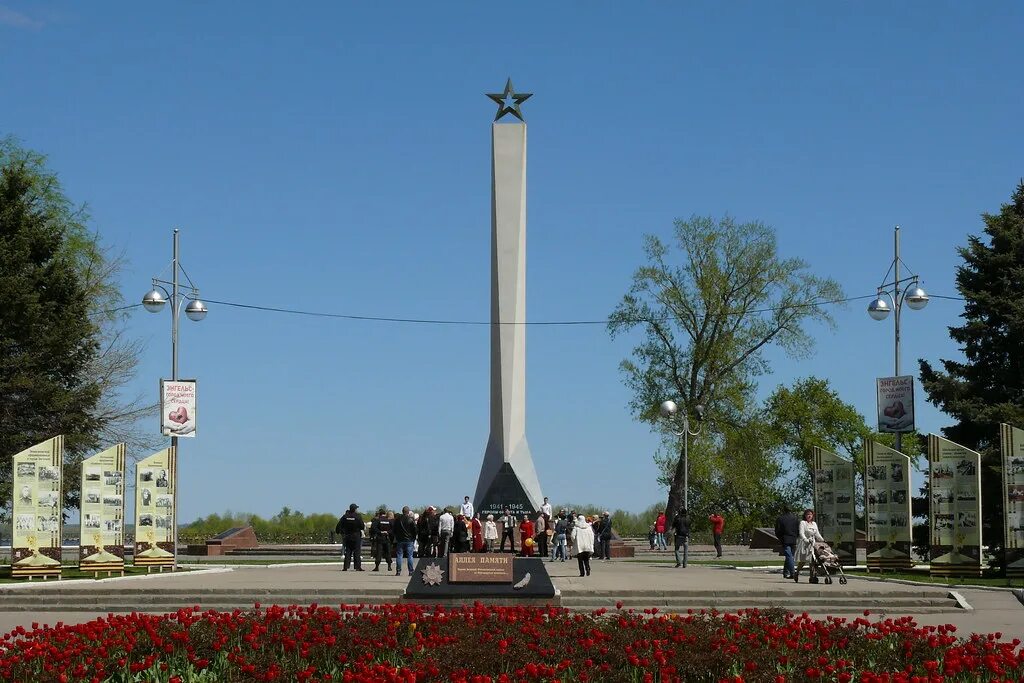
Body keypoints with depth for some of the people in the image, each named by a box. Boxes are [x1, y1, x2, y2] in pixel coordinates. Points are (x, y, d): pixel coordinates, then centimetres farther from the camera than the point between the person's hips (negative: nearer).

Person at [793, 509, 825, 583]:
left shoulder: (814, 524, 18)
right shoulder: (802, 523, -2)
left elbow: (817, 534, 22)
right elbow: (801, 533, -14)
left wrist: (823, 540, 9)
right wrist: (806, 540, -27)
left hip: (812, 544, 5)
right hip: (804, 544, -5)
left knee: (812, 561, -4)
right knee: (803, 560, -9)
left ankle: (812, 576, -6)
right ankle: (796, 573, 9)